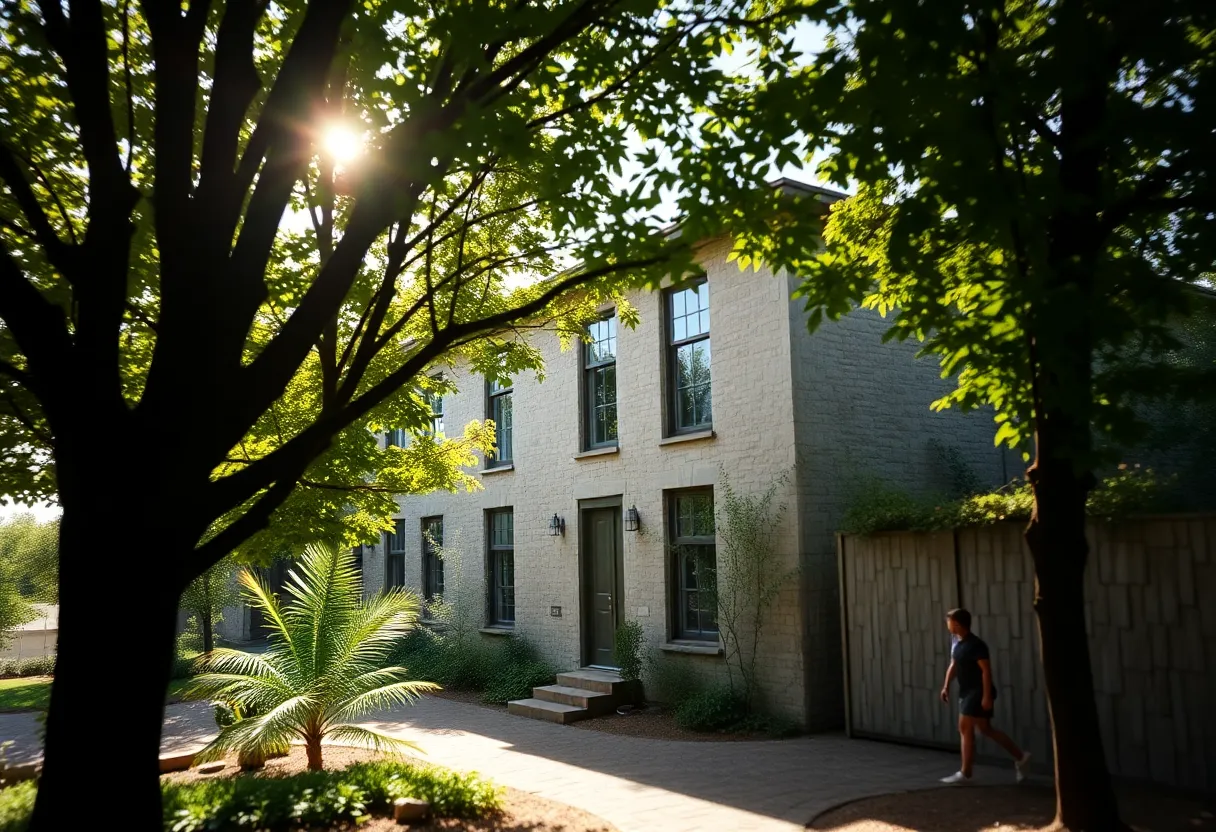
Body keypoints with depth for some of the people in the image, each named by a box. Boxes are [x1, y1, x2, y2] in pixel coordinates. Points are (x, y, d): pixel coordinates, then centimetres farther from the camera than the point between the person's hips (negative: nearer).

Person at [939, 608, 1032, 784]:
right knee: (985, 729, 14)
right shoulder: (956, 641, 8)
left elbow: (986, 670, -20)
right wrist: (946, 686, 11)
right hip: (967, 691, 9)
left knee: (965, 728, -7)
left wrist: (987, 696, -23)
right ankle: (1020, 757, 27)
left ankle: (965, 773, 0)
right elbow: (953, 666, 16)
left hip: (979, 692, -9)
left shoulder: (975, 644, -19)